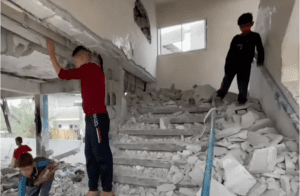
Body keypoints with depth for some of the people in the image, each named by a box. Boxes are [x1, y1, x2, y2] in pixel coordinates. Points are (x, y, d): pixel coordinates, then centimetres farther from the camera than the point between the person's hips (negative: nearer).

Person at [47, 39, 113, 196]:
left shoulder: (91, 67, -7)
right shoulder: (91, 71, 21)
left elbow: (62, 74, -7)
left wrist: (51, 54, 3)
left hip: (97, 118, -10)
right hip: (92, 118, 10)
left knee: (101, 154, -4)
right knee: (91, 155, 12)